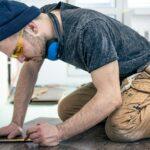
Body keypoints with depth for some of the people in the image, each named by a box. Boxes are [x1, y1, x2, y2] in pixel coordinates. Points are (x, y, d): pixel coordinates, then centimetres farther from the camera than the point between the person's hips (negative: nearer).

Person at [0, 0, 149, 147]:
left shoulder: (88, 29, -35)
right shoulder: (44, 16, -11)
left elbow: (111, 97, -35)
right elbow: (29, 70, 3)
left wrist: (59, 132, -31)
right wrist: (16, 123, -1)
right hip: (118, 79, 8)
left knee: (121, 128, -32)